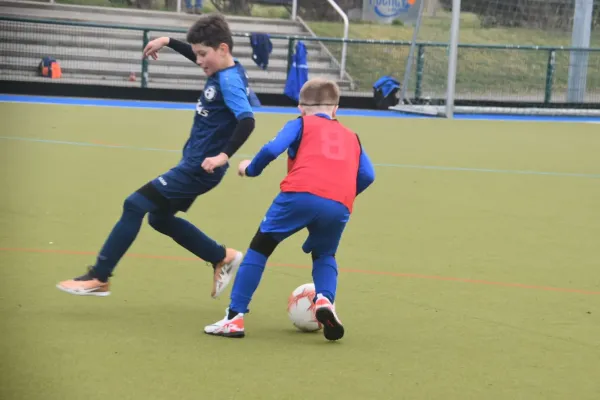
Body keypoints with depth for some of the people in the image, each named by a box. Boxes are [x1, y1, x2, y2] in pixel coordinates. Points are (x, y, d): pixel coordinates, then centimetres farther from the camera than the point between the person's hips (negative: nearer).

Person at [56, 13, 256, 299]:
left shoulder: (230, 81, -21)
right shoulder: (222, 70, 6)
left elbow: (247, 121, -34)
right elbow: (198, 55, 30)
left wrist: (223, 156, -39)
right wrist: (168, 41, 27)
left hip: (199, 169, -10)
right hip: (193, 166, 10)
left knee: (135, 205, -10)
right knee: (160, 217, 23)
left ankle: (98, 279, -7)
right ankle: (223, 258, 28)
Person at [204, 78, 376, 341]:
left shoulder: (301, 124, 21)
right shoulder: (351, 137, 31)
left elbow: (272, 149, 4)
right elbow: (367, 175, 17)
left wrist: (251, 169, 22)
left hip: (301, 194, -3)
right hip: (340, 205, 3)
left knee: (260, 247, 13)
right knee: (324, 255, 29)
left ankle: (235, 318, 7)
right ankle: (324, 299, -2)